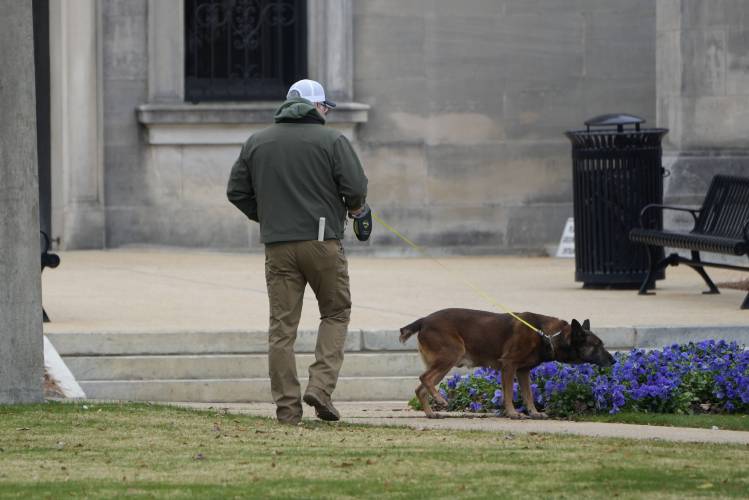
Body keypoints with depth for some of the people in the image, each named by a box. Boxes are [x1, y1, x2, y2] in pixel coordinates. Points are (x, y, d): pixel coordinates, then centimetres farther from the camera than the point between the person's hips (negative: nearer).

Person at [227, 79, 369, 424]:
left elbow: (237, 192, 11)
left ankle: (287, 407, 2)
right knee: (336, 313, 13)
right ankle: (321, 386, -4)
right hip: (322, 241, -3)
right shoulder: (331, 140, -2)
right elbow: (355, 186, -9)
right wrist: (356, 210, 12)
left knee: (282, 326, 4)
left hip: (277, 246, 3)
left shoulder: (257, 143, 11)